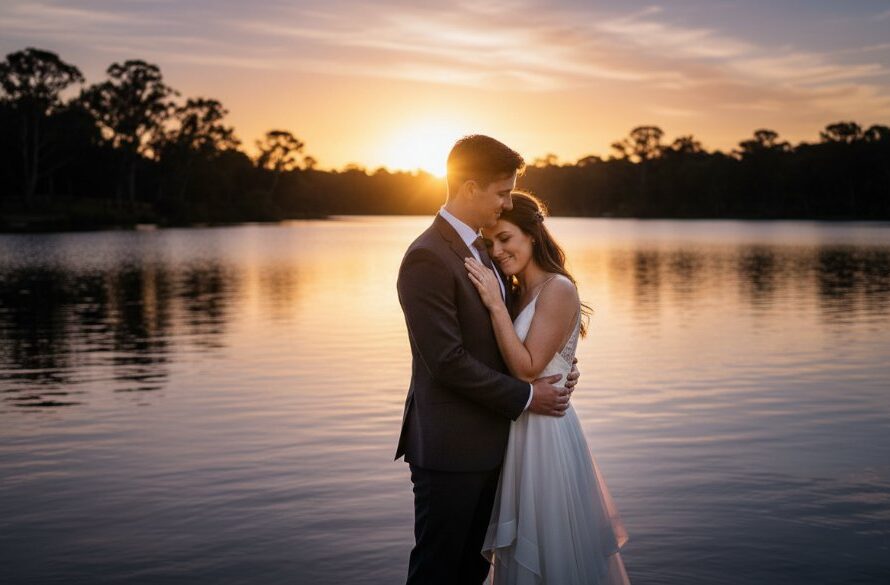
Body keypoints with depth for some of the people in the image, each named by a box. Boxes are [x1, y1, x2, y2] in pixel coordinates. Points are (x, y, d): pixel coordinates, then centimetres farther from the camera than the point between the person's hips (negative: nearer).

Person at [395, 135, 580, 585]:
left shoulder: (480, 249, 12)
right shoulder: (427, 259, -18)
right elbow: (448, 361, -22)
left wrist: (552, 369, 0)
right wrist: (526, 396, -14)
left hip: (484, 442, 9)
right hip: (449, 447, -9)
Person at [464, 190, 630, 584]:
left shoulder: (557, 290, -15)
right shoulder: (515, 293, 8)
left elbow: (527, 368, -20)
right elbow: (509, 363, 7)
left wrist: (496, 305, -22)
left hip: (545, 430, -8)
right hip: (517, 428, 8)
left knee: (551, 548, 6)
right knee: (523, 548, 18)